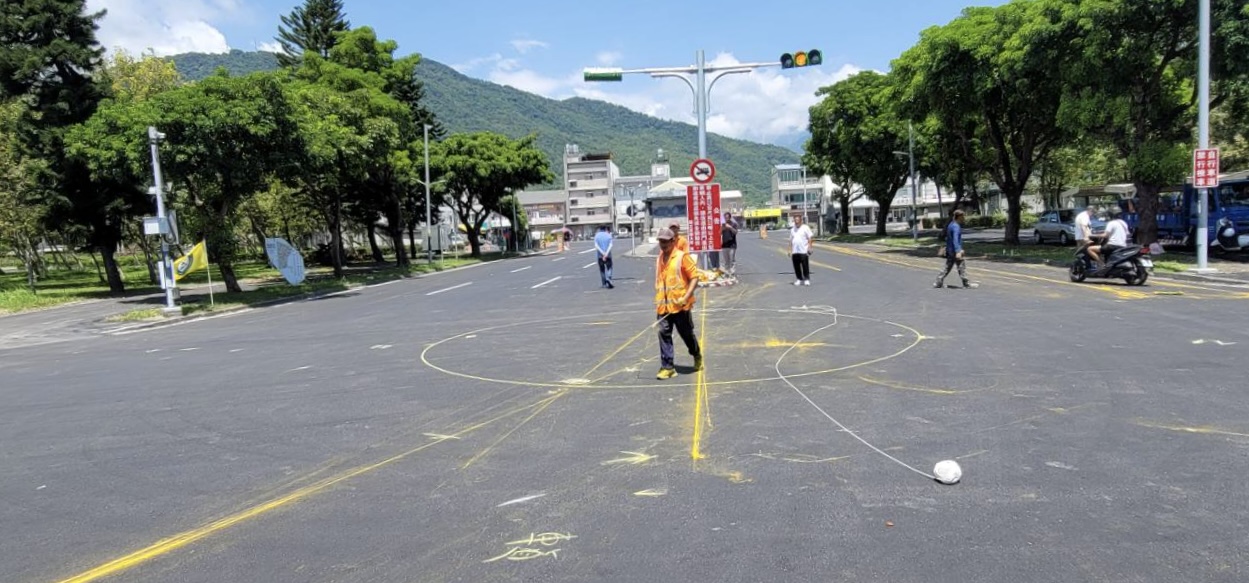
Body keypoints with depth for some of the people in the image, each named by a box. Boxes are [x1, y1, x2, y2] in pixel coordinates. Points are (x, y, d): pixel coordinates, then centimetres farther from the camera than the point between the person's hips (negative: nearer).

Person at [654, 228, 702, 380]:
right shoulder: (659, 259, 12)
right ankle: (668, 367, -1)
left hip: (679, 305, -5)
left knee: (687, 333, 9)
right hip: (663, 306, 5)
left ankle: (697, 356, 36)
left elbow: (694, 277, -9)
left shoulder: (682, 257, -7)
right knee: (664, 333, -5)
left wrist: (686, 297, -19)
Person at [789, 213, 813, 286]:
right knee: (796, 266, 5)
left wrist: (809, 248, -11)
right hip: (795, 252, 5)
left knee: (805, 266, -5)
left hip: (803, 251, -5)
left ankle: (807, 279, 1)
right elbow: (791, 240, 17)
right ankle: (799, 279, 14)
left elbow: (809, 238, -2)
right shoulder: (792, 229, 16)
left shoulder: (805, 228, 1)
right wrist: (790, 250, 11)